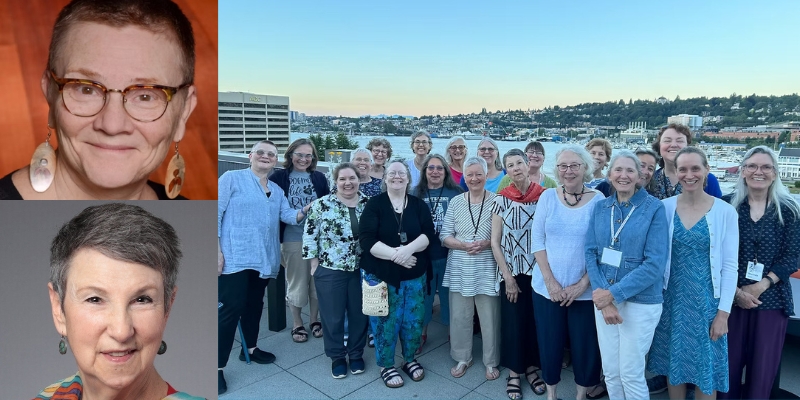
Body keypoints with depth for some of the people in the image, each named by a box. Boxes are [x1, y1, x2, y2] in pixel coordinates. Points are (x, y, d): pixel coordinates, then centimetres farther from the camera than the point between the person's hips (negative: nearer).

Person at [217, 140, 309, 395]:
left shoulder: (277, 190, 16)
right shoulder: (232, 178, -3)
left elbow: (288, 215, 5)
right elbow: (217, 213, -9)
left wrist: (304, 212, -16)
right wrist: (217, 249, -16)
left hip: (264, 258, 7)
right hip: (235, 256, -6)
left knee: (255, 304, 18)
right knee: (231, 308, -7)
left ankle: (250, 348, 35)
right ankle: (217, 366, 2)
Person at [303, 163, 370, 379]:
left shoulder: (369, 204, 0)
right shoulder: (322, 204, -8)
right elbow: (309, 234, -4)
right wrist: (315, 262, -5)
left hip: (362, 270, 2)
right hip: (330, 270, -2)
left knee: (359, 314, 13)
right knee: (333, 316, 8)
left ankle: (356, 354, 31)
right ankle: (337, 357, 27)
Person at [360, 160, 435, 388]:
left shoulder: (419, 205, 4)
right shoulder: (374, 204, -5)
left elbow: (428, 234, -8)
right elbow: (366, 239, -15)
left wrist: (407, 249, -25)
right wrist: (394, 254, -24)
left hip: (415, 275, 3)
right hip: (381, 274, -3)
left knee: (413, 320, 12)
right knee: (385, 321, 6)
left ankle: (410, 359, 35)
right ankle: (386, 366, 26)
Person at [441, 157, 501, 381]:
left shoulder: (496, 201, -4)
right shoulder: (455, 202, 3)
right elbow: (444, 236, 1)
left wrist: (487, 244, -19)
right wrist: (463, 245, -15)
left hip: (487, 268, -2)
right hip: (460, 268, 2)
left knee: (490, 317, 8)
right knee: (459, 316, 11)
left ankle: (491, 361, 28)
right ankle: (462, 358, 31)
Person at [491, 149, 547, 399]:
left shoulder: (544, 196, -4)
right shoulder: (502, 199, -6)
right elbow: (495, 242, -4)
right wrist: (508, 276, -8)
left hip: (539, 270, 1)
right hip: (511, 271, -1)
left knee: (536, 320, 12)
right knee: (513, 321, 6)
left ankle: (532, 368, 31)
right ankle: (514, 373, 23)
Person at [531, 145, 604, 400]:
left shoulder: (598, 200, -4)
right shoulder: (548, 197, 0)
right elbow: (537, 240, -1)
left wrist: (583, 283, -11)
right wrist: (550, 280, -8)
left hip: (585, 290, -1)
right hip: (547, 287, 1)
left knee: (584, 344, 9)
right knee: (549, 341, 10)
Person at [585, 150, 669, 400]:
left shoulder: (654, 208, -9)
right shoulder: (600, 207, 4)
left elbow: (654, 265, -15)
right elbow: (591, 253, -1)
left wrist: (614, 294, -19)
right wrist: (602, 296, -14)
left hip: (640, 302, -4)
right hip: (604, 299, 4)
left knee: (631, 375, 8)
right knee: (610, 372, 14)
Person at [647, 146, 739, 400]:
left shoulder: (725, 211, -8)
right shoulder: (665, 207, -3)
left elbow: (729, 266, -6)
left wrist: (723, 312, -8)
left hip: (707, 301, -1)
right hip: (672, 300, 2)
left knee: (706, 368, 10)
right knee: (674, 363, 14)